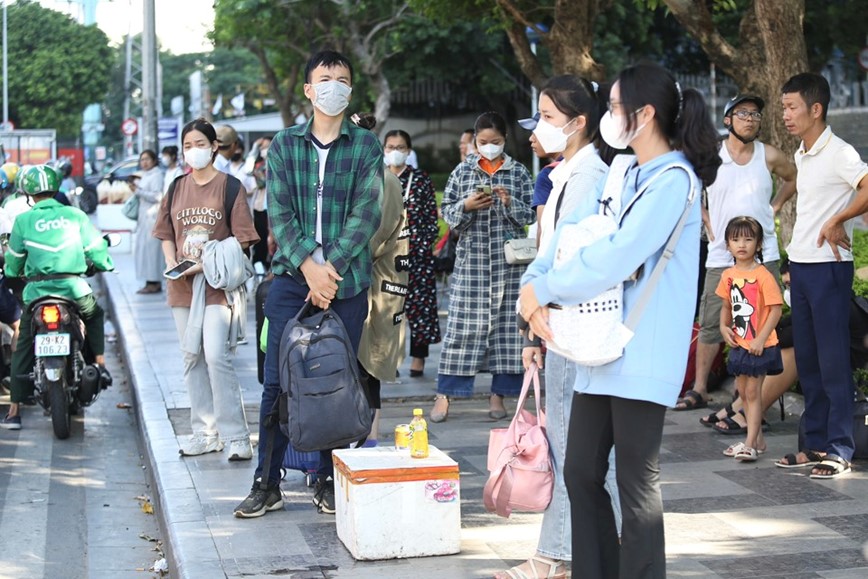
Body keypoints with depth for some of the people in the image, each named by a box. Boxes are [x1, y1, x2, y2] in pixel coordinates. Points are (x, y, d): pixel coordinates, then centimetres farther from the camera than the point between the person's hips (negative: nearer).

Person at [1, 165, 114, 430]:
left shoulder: (23, 220, 4)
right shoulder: (75, 215, 5)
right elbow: (96, 249, 8)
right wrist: (104, 265, 29)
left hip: (37, 290, 0)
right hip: (74, 287, 0)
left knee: (23, 348, 10)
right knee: (95, 317, 32)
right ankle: (100, 365, 18)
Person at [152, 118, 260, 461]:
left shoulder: (229, 186, -2)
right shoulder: (177, 188, 12)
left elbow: (241, 240, -6)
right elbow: (166, 234, 17)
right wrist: (172, 264, -2)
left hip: (218, 284, -6)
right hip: (182, 286, 6)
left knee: (216, 356, -15)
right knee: (192, 359, 9)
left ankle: (235, 436, -11)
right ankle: (204, 432, 18)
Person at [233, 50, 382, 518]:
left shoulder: (366, 146, 5)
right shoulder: (284, 145, 9)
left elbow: (366, 213, -5)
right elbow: (279, 212, 0)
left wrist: (330, 268, -14)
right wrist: (308, 265, -13)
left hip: (346, 281, 0)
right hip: (292, 275, 1)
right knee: (278, 380, -1)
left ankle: (329, 480, 14)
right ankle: (267, 483, 6)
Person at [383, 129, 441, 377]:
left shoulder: (421, 179, 4)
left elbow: (432, 221, 2)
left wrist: (419, 248, -8)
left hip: (417, 254, -1)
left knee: (418, 304, -1)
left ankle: (418, 357, 7)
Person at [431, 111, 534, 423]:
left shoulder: (519, 172, 6)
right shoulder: (462, 171, 7)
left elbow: (529, 216, 5)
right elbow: (447, 212, 7)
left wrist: (510, 203, -14)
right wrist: (466, 206, -13)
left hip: (508, 262, 0)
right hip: (471, 260, 0)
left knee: (506, 323, 2)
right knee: (462, 325, -2)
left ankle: (498, 393, 11)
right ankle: (444, 394, 3)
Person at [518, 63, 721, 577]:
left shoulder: (673, 180, -12)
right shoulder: (621, 176, 17)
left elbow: (616, 257, -21)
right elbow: (569, 231, 10)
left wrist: (544, 289, -13)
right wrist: (535, 288, -8)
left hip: (642, 355, -9)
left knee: (637, 481, -2)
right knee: (581, 472, 11)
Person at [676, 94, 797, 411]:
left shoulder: (770, 156, 2)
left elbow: (794, 178, 20)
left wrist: (774, 207, 8)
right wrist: (707, 224, 2)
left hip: (764, 256, 1)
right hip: (721, 256, -1)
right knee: (710, 325, 0)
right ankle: (699, 390, 7)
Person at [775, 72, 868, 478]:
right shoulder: (801, 156, 14)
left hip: (828, 267, -9)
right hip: (800, 266, 9)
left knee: (833, 361, -4)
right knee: (807, 360, 11)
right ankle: (816, 444, 19)